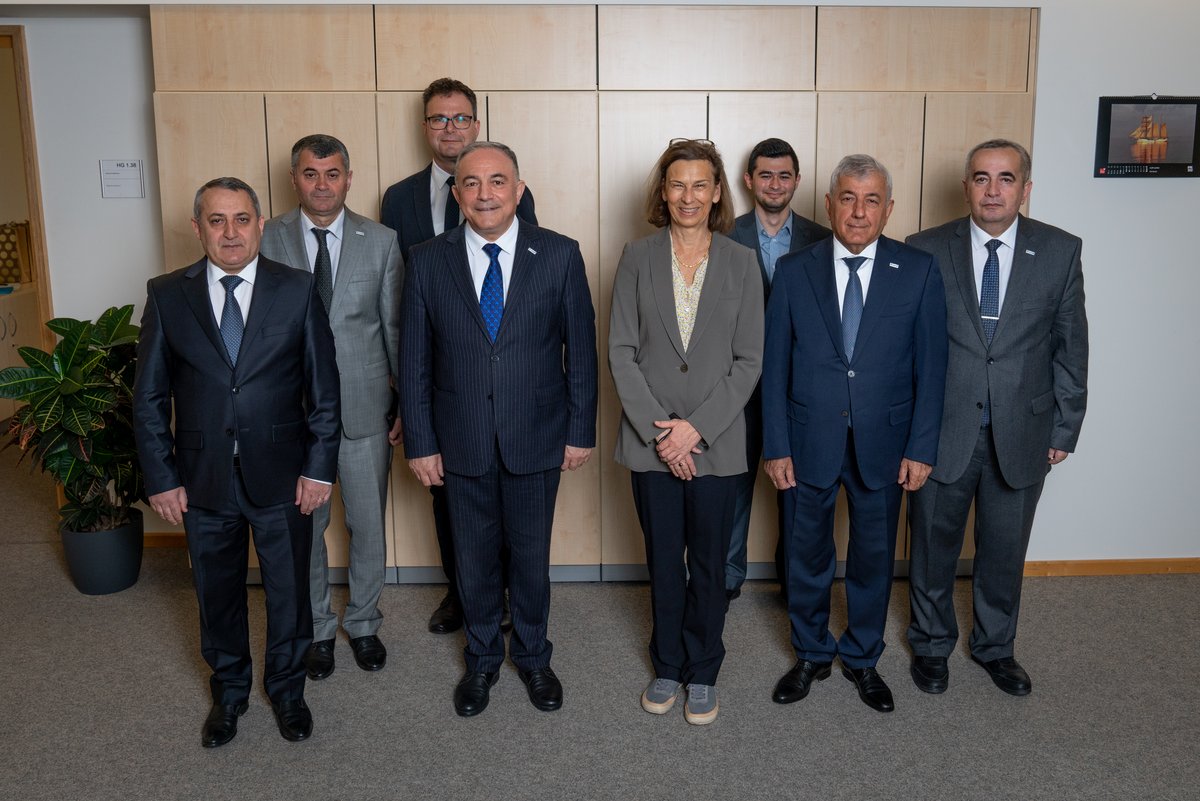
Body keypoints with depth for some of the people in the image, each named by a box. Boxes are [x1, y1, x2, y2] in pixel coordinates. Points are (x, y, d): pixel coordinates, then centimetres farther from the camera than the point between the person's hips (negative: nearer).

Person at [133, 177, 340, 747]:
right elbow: (149, 396, 2)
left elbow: (323, 387, -2)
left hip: (282, 477, -1)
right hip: (203, 480, 1)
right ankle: (228, 693, 40)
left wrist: (319, 466, -6)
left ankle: (287, 689, 37)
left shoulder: (296, 290, -4)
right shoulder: (167, 295, -2)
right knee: (217, 594, 17)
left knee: (288, 591, 13)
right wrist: (161, 478, -2)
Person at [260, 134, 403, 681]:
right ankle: (316, 627, 34)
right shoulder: (267, 240, -2)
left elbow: (396, 328, 2)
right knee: (303, 526, 13)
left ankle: (363, 623, 33)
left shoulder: (381, 242, -1)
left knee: (368, 526, 11)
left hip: (364, 408, 0)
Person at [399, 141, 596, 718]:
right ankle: (481, 659, 38)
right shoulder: (427, 262, -3)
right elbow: (414, 361, 0)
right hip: (461, 442, 1)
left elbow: (581, 350, -1)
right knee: (474, 559, 15)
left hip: (536, 439, 0)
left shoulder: (559, 255, -6)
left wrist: (581, 431, -1)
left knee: (531, 556, 14)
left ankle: (532, 655, 38)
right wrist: (420, 443, -1)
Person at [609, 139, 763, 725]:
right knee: (663, 561, 12)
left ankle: (702, 672, 29)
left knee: (709, 563, 10)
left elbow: (749, 360, -2)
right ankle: (667, 666, 31)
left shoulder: (741, 264, 0)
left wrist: (697, 428, -12)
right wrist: (659, 430, -11)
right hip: (651, 441, 0)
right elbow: (622, 352, -2)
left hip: (716, 443, 0)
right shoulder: (637, 258, 0)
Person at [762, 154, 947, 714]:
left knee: (874, 558, 14)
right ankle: (811, 655, 34)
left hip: (882, 443, 0)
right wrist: (776, 447, -6)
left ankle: (862, 658, 35)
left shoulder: (919, 272, -3)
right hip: (808, 442, 0)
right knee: (807, 556, 13)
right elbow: (775, 367, -2)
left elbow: (930, 367, -2)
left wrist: (921, 448, -6)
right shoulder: (793, 271, -3)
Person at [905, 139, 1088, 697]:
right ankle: (932, 644, 35)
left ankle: (995, 646, 38)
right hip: (941, 430, -1)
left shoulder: (1061, 251, -1)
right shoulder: (926, 250, -4)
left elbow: (1070, 346, 3)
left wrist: (1064, 427, 2)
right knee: (933, 545, 13)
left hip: (1021, 433, 1)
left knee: (1005, 550, 15)